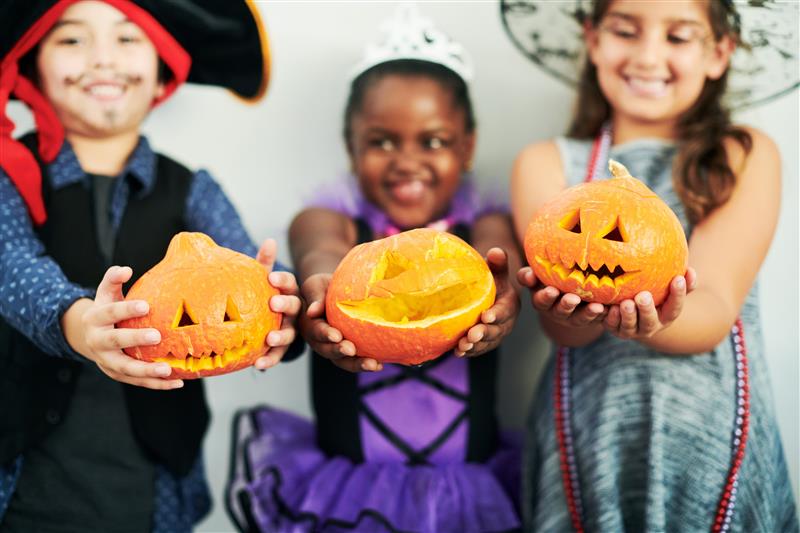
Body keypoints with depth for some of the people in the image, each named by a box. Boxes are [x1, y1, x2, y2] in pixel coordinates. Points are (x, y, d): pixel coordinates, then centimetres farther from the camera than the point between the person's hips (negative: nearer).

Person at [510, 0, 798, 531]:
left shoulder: (747, 155, 3)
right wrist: (569, 307, -31)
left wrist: (657, 322, -33)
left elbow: (716, 313, -11)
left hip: (715, 439, 0)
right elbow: (566, 331, -8)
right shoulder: (547, 163, 4)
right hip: (587, 442, 1)